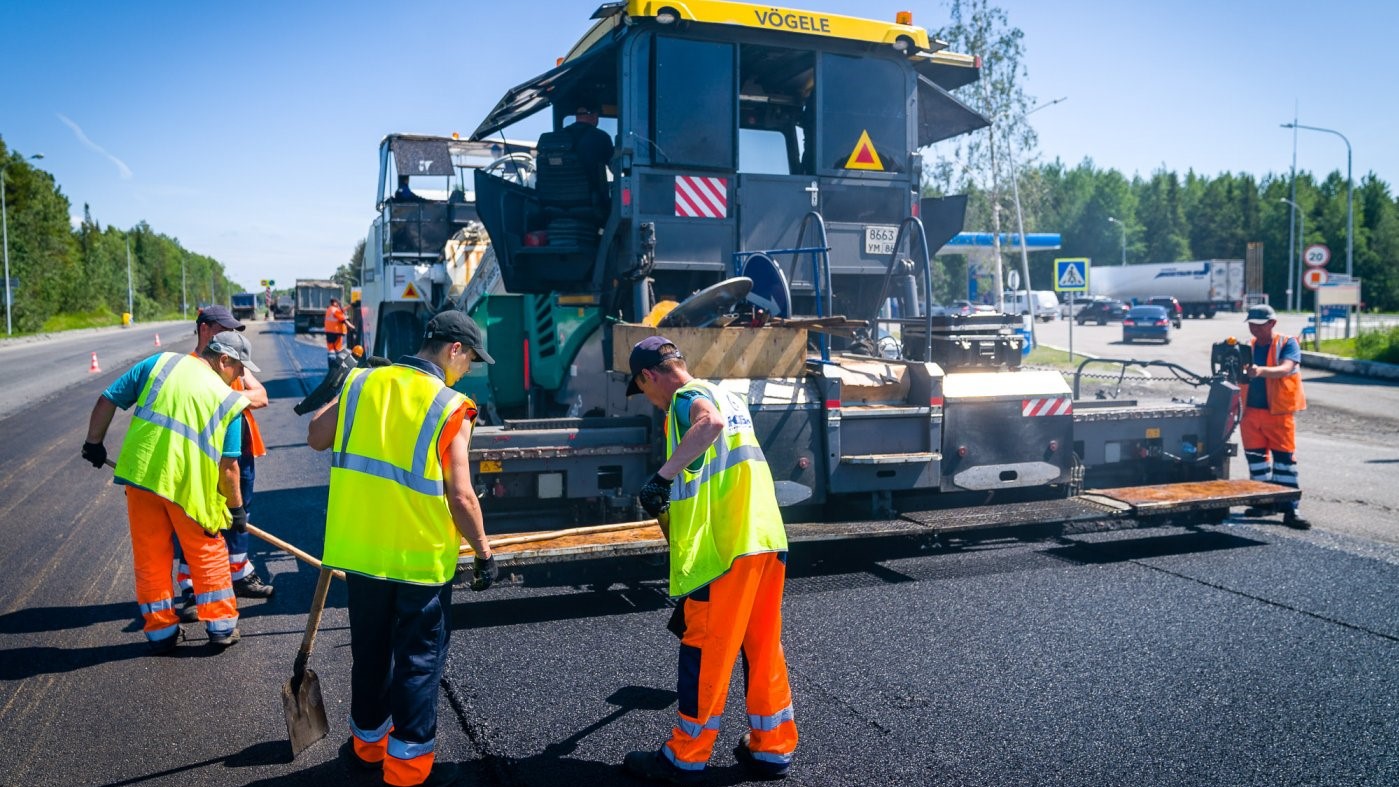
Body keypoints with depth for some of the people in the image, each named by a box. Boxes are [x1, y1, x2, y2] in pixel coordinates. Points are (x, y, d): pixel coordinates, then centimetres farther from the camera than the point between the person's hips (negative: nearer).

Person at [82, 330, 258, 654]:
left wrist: (94, 443, 21)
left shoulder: (160, 363, 7)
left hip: (140, 473, 2)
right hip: (191, 487, -2)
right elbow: (228, 466, -2)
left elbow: (107, 401, 7)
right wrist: (236, 507, 9)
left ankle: (161, 632, 24)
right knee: (208, 554, 17)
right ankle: (221, 626, 20)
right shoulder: (229, 401, 1)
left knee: (150, 557, 15)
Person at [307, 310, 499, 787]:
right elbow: (461, 497, -18)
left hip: (359, 551, 5)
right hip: (421, 557, -5)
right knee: (419, 659, 11)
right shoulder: (450, 408, -15)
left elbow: (316, 439, 10)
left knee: (369, 652, 22)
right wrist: (484, 552, -6)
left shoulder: (361, 383, -2)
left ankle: (367, 744, 38)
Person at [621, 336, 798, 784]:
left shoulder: (687, 397, -6)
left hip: (725, 547, -9)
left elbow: (710, 423, -32)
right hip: (768, 541, 9)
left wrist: (663, 477, -28)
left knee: (705, 651, 2)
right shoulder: (726, 396, 21)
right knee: (763, 648, 15)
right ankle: (773, 750, 24)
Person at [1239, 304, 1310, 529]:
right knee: (1255, 456, 9)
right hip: (1252, 410, 6)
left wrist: (1261, 371, -42)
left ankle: (1290, 509, -5)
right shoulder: (1249, 347, 11)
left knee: (1285, 456, -5)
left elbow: (1286, 369, -25)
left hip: (1279, 411, -5)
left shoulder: (1287, 343, -5)